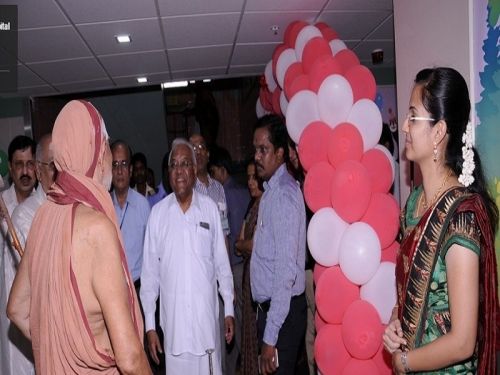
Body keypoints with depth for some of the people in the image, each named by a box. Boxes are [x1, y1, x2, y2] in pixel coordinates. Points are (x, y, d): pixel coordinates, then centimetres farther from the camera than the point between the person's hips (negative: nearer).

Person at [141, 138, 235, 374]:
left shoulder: (210, 208, 0)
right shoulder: (158, 213, -1)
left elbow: (222, 263, 6)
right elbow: (149, 272, 2)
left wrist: (229, 309, 6)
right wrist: (149, 324, 0)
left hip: (207, 317, 0)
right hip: (173, 320, 0)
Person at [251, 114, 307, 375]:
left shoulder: (284, 194, -19)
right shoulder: (270, 191, 9)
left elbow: (286, 271, -24)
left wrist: (270, 336, -23)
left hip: (283, 312, -9)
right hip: (269, 308, 9)